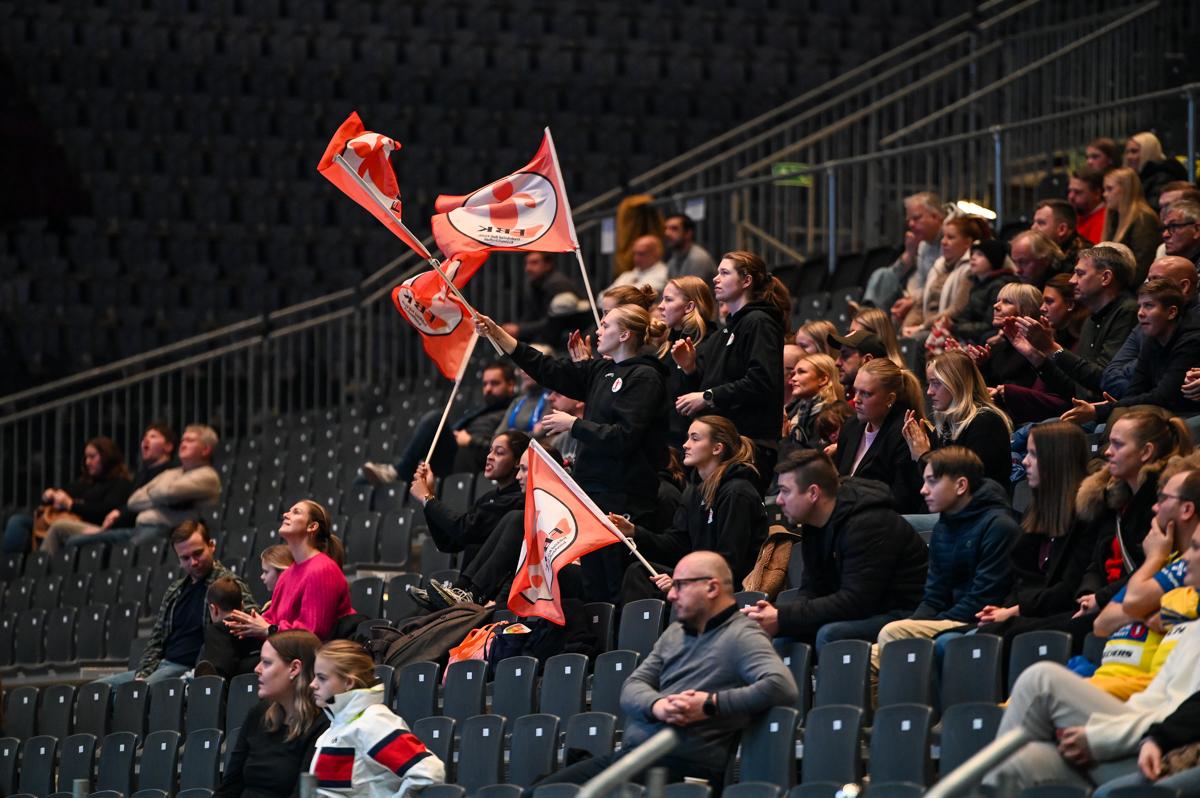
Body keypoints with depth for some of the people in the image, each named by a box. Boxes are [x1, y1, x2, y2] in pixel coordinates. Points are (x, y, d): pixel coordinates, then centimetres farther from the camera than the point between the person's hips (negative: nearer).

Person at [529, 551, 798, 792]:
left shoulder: (740, 637, -3)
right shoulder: (675, 632, 23)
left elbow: (783, 687, -19)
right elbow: (632, 687, 15)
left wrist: (710, 705, -18)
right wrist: (656, 705, -10)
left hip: (682, 764, -8)